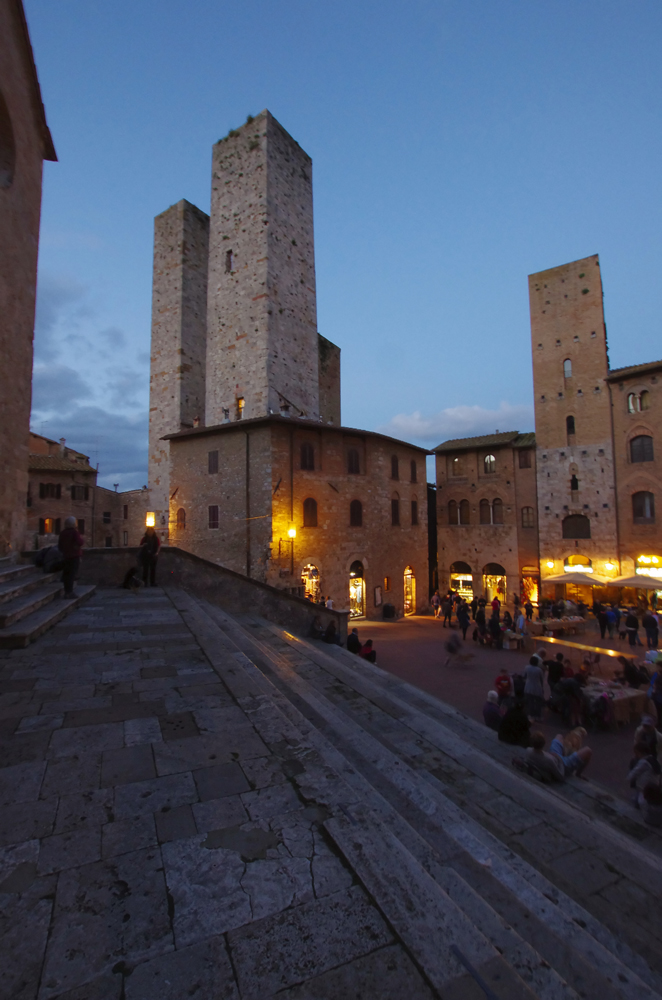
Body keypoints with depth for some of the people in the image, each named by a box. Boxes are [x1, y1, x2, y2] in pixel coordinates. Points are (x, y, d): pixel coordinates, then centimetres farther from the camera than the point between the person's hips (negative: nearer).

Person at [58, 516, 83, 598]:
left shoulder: (62, 533, 8)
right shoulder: (74, 532, -12)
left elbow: (60, 546, 15)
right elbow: (80, 542, -20)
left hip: (66, 556, 7)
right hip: (74, 556, -7)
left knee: (66, 574, 15)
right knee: (72, 574, -6)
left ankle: (67, 591, 23)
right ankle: (69, 592, -9)